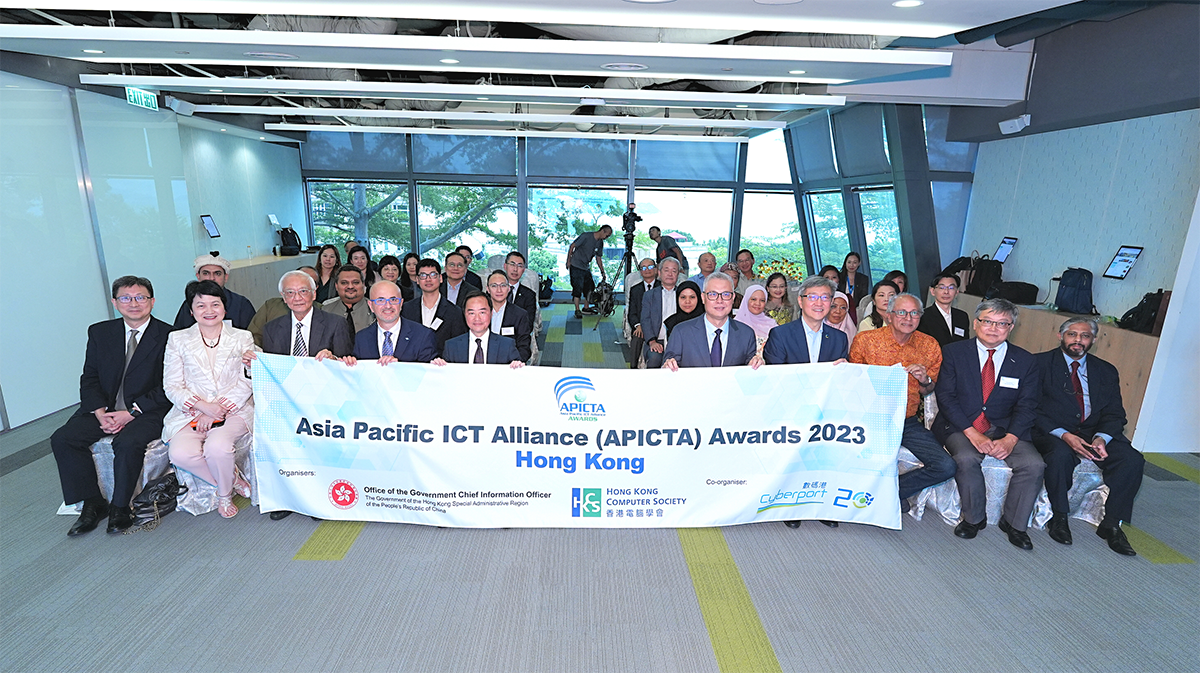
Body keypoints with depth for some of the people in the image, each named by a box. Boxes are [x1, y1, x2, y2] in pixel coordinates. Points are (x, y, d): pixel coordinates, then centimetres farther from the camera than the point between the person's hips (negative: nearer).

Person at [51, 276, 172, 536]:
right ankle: (93, 504, -2)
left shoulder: (167, 336, -6)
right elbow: (89, 379, 8)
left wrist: (131, 413, -17)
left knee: (127, 442, -30)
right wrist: (101, 413, -9)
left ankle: (120, 507, -9)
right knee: (62, 438, -14)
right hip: (105, 407, 6)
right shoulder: (100, 332, 9)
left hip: (147, 410, -5)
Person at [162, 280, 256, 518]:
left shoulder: (242, 338, 7)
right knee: (180, 453, -27)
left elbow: (247, 382, 1)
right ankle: (233, 479, -2)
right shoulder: (178, 340, 10)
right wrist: (204, 406, -13)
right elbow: (172, 386, 4)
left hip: (234, 411, -2)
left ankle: (224, 493, 0)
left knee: (217, 446, -30)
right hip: (191, 413, 2)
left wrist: (218, 411, -12)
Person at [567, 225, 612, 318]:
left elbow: (598, 258, 14)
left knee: (590, 287, 7)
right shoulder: (586, 236, -16)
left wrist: (603, 272, 12)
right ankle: (577, 310, -2)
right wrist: (568, 260, -11)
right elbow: (572, 246, -11)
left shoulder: (600, 243, 6)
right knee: (578, 287, -8)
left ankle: (586, 308, 20)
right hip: (576, 266, -7)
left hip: (586, 267, 7)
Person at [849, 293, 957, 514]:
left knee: (947, 467, -13)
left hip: (909, 422, 4)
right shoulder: (865, 340, -3)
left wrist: (925, 380, -9)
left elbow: (928, 392, 14)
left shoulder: (929, 346, 6)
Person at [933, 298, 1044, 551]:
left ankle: (1014, 522, 3)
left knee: (1034, 464, -21)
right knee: (967, 459, -30)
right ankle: (974, 518, -4)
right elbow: (945, 397, -7)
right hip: (960, 427, -2)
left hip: (1004, 428, 3)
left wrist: (1009, 439, -17)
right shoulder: (953, 352, -1)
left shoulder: (1025, 361, 6)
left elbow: (1026, 406, 1)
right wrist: (973, 434, -18)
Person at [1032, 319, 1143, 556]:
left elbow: (1115, 414, 7)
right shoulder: (1040, 364, 0)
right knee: (1061, 454, -35)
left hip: (1093, 432, 5)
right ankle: (1058, 517, -12)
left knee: (1132, 459, -21)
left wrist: (1101, 438, -15)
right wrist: (1064, 435, -20)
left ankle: (1111, 524, -6)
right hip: (1051, 432, -4)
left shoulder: (1106, 372, 15)